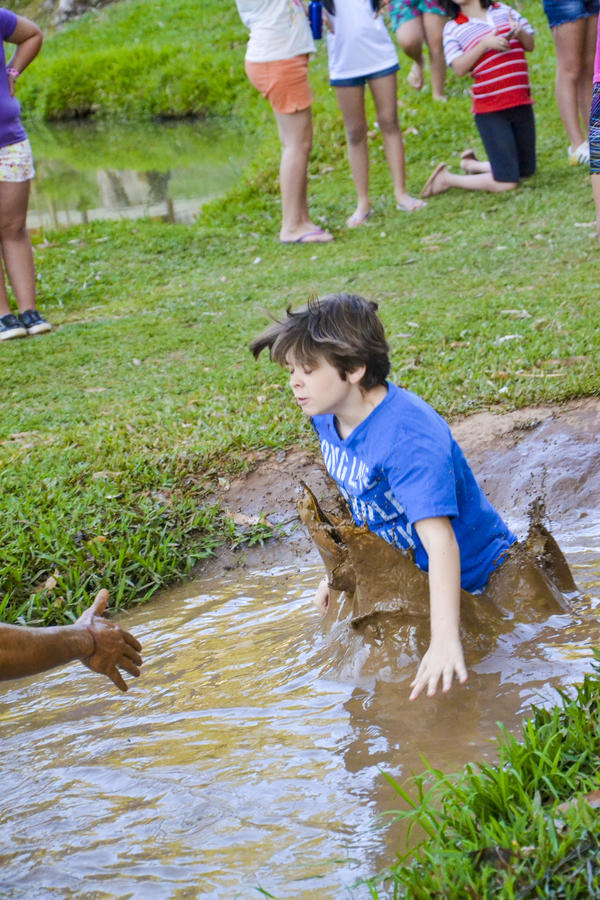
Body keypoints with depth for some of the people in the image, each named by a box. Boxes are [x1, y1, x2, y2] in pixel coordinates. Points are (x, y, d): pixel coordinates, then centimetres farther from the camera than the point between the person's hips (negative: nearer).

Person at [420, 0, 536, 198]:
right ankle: (446, 179, 6)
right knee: (506, 182, -11)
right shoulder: (453, 28, -1)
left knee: (527, 171, 14)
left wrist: (520, 33, -10)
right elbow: (459, 68, -11)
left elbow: (530, 45, 11)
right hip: (490, 111, -5)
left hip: (521, 103, 5)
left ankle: (473, 164, 30)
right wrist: (485, 44, -21)